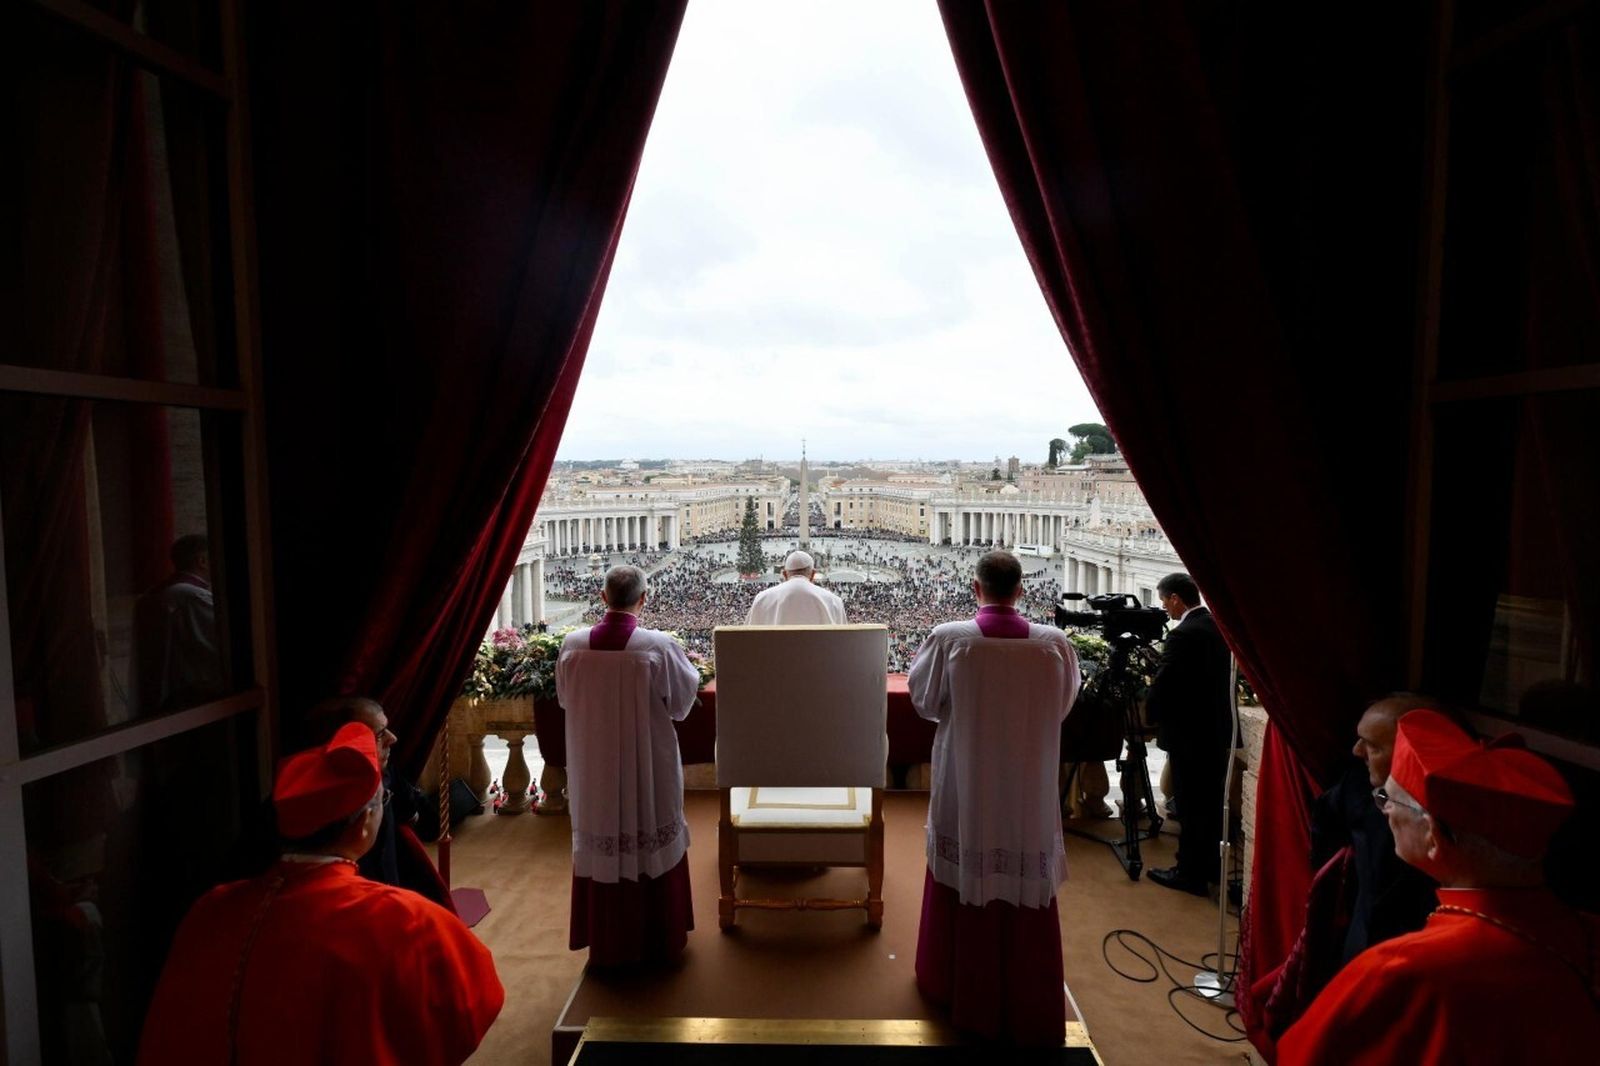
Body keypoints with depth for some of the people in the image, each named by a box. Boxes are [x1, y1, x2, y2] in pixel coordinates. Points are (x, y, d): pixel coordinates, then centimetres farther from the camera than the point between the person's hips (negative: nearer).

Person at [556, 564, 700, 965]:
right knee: (653, 847, 15)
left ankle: (608, 942, 31)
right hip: (649, 767, -2)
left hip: (593, 769, 3)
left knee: (601, 849, 17)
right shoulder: (660, 647, -19)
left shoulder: (572, 645, -10)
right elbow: (682, 701, -6)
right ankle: (659, 940, 29)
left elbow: (565, 697, 7)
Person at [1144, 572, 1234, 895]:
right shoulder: (1220, 627, 4)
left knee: (1191, 806, 3)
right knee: (1212, 802, 18)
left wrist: (1151, 718, -1)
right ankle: (1211, 865, 31)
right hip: (1219, 729, 9)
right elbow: (1224, 676, 13)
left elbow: (1161, 687, -20)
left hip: (1189, 734, -9)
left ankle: (1191, 873, 13)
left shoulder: (1182, 636, -22)